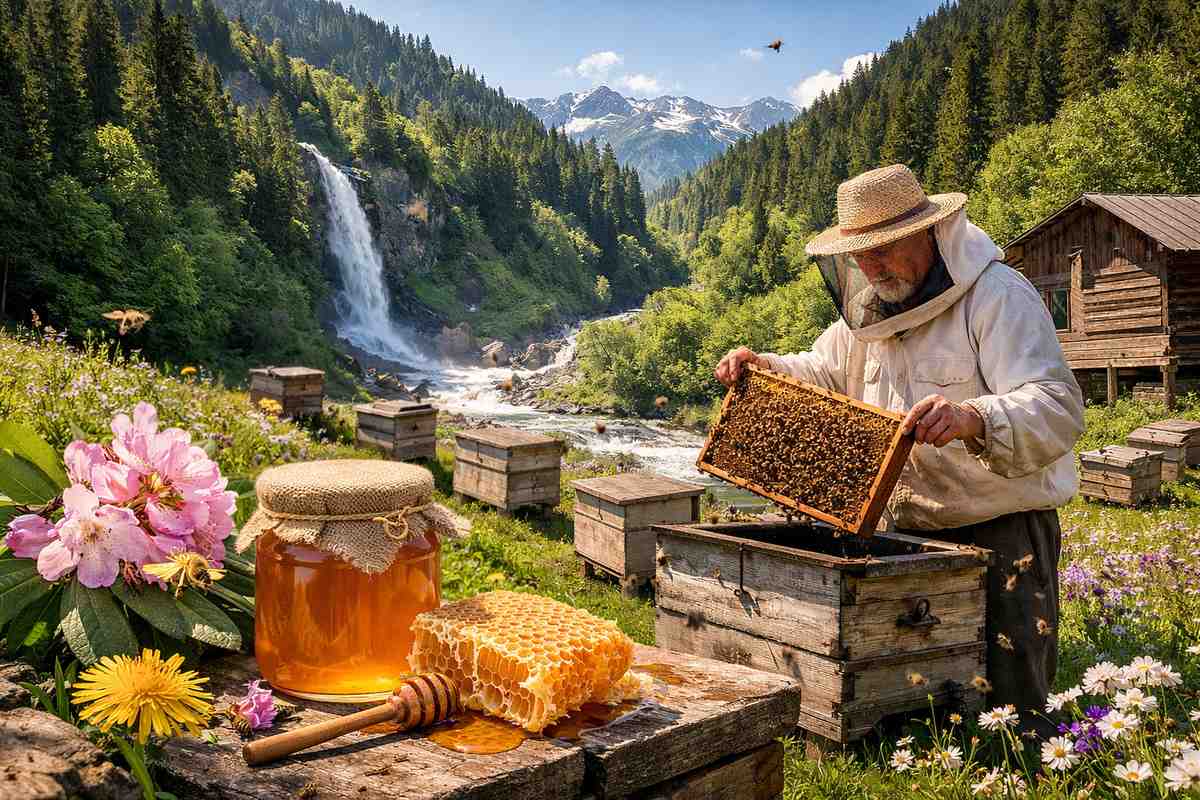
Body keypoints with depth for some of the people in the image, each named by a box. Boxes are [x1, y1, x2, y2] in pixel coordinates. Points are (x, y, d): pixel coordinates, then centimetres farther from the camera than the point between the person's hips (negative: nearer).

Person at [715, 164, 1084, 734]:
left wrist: (973, 419, -47)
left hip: (999, 531, -7)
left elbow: (1059, 408, -28)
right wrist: (762, 368, 3)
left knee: (1008, 704, 2)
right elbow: (823, 375, 23)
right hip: (903, 529, 7)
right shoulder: (873, 307, 8)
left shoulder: (999, 297, -17)